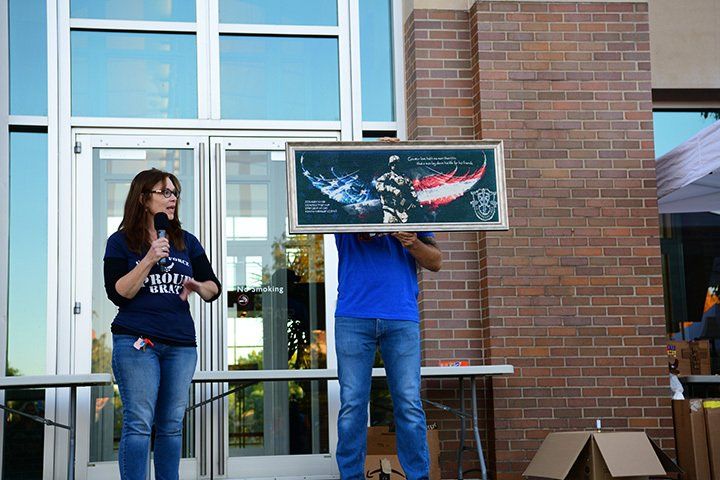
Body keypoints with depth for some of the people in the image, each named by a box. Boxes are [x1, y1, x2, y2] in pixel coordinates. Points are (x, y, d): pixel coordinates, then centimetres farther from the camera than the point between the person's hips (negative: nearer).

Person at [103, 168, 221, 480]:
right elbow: (118, 294, -7)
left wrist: (199, 287, -10)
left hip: (181, 343, 4)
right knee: (139, 422, -8)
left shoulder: (187, 242, 14)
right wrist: (149, 260, -16)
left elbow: (214, 288, 13)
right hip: (136, 342, -4)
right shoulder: (121, 242, 3)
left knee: (172, 424, 6)